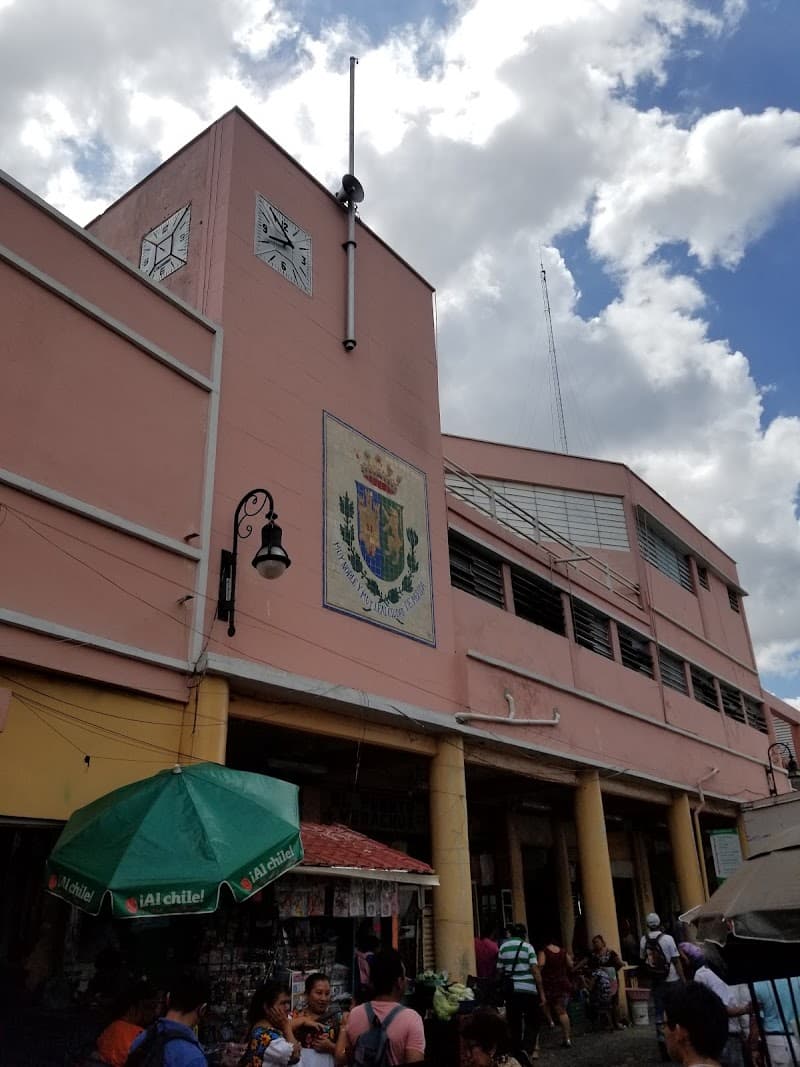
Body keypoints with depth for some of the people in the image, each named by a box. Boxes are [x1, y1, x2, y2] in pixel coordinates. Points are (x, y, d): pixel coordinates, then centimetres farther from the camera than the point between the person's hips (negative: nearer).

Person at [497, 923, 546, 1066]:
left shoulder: (503, 947, 8)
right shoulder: (527, 947, -2)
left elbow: (500, 971, 7)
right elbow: (535, 971, -8)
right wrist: (542, 993, -5)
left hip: (511, 991, 3)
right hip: (529, 990, -3)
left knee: (515, 1025, 13)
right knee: (532, 1023, 8)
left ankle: (517, 1054, 16)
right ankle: (527, 1049, -12)